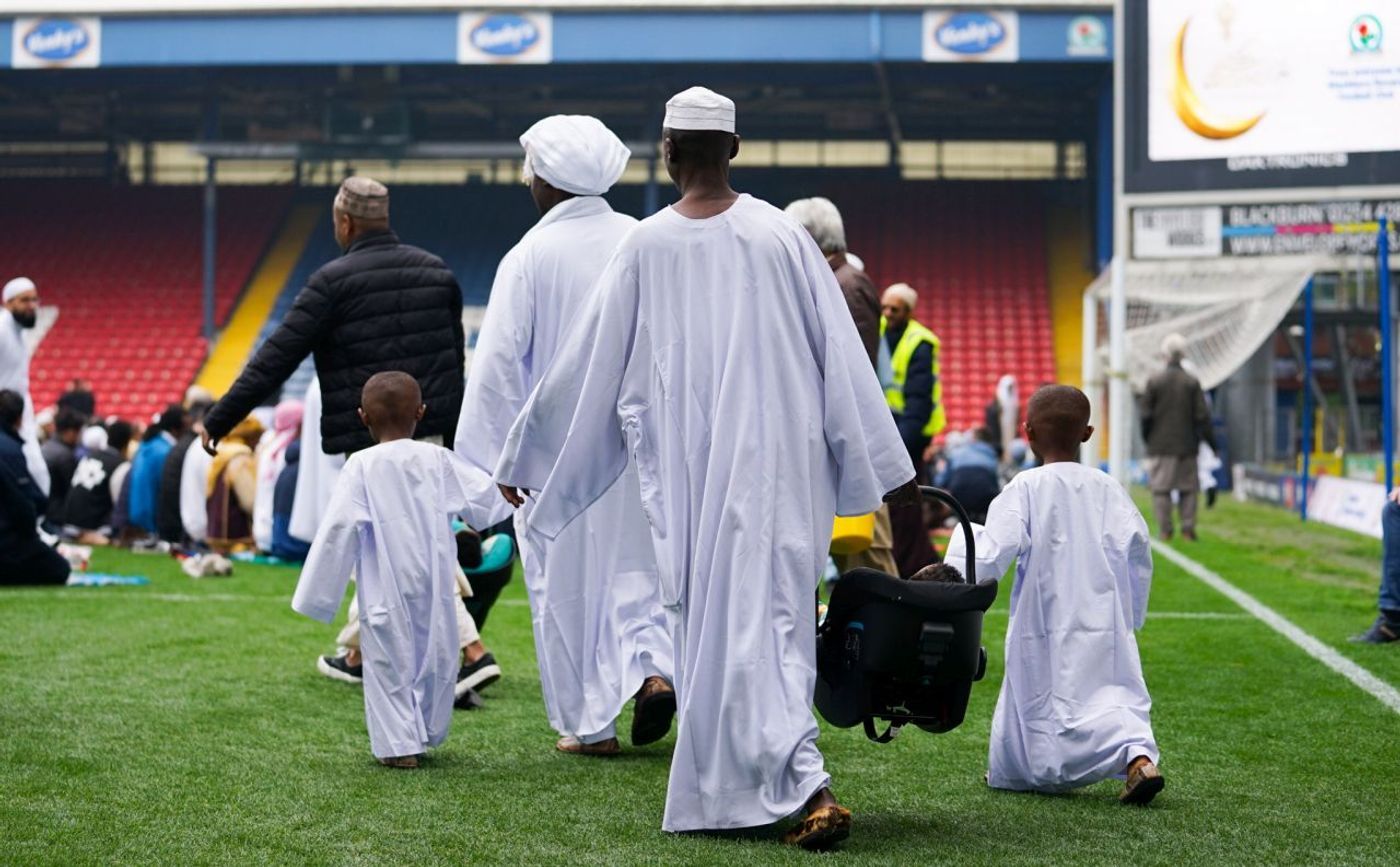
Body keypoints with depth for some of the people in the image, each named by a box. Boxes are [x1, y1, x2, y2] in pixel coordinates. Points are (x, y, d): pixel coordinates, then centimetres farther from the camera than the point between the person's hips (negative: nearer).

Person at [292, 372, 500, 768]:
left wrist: (317, 595, -4)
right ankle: (429, 732, 26)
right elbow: (483, 491, 9)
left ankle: (400, 744, 1)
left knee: (390, 663, 4)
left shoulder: (361, 466, -8)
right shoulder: (437, 460, 0)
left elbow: (339, 528, -10)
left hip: (386, 590, -3)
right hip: (435, 586, 3)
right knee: (435, 654, 15)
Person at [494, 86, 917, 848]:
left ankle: (805, 783, 0)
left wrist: (525, 459, 12)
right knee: (771, 615, 7)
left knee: (713, 620, 7)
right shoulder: (782, 237, -1)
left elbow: (586, 363, 2)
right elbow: (841, 355, 0)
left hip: (689, 470, -1)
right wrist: (887, 465, 5)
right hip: (779, 462, 1)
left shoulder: (644, 248, -3)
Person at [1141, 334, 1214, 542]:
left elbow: (1146, 415, -3)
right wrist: (1211, 441, 5)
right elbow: (1202, 416, -3)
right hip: (1187, 445, 1)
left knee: (1161, 488, 3)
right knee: (1188, 488, 8)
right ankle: (1188, 529, 4)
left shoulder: (1154, 381, -4)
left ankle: (1165, 531, 0)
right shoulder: (1192, 382, -2)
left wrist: (1147, 438, 9)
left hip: (1161, 444, -1)